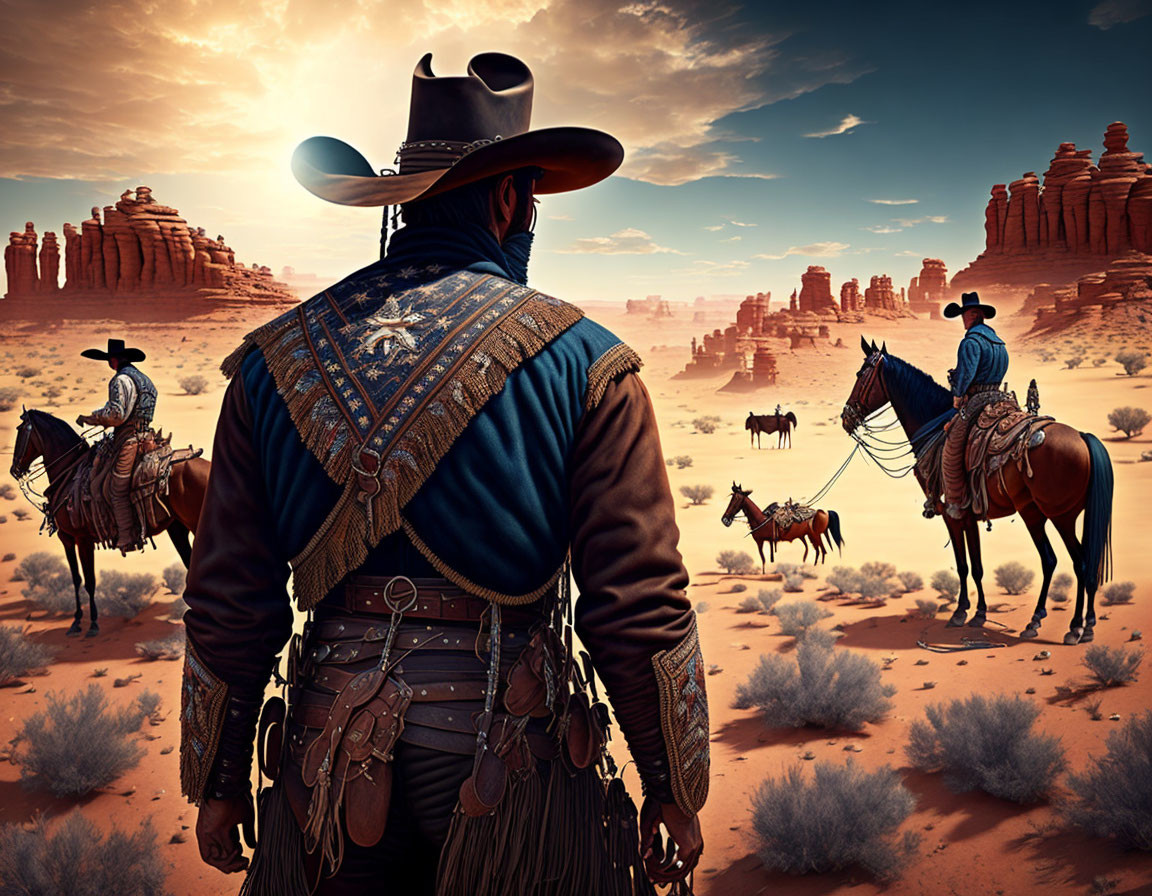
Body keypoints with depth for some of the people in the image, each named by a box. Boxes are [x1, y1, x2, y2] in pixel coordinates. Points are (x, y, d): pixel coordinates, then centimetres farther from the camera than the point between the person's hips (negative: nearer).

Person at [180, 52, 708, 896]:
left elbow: (227, 605, 3)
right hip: (516, 760, -2)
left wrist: (219, 782, 14)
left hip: (330, 758, 3)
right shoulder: (583, 361, -9)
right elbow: (642, 609, -10)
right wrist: (675, 793, 2)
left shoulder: (274, 360, 0)